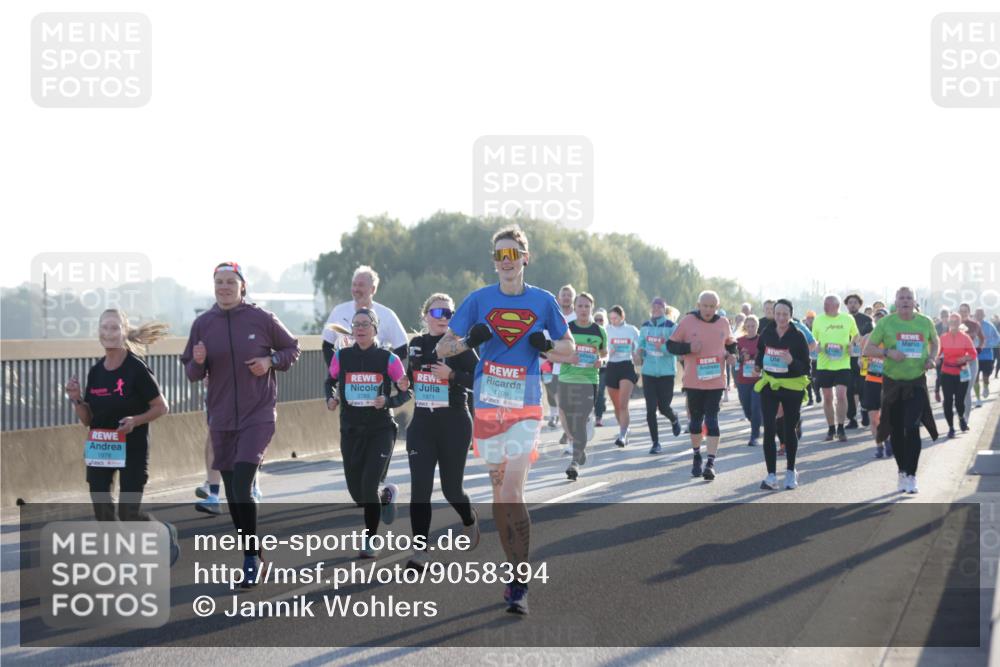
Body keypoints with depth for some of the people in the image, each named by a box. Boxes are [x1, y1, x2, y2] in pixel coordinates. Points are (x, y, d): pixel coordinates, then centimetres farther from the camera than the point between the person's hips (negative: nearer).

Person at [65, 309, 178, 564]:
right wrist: (76, 400, -9)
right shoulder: (95, 371, 4)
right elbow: (87, 420, 9)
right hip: (99, 448, 5)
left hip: (132, 449, -5)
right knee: (102, 512, 1)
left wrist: (136, 420, -23)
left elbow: (161, 407, -8)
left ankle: (166, 533, 26)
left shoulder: (136, 369, -13)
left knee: (129, 513, -3)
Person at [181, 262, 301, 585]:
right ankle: (251, 556, 23)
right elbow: (192, 373, 11)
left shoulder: (262, 319, -3)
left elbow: (291, 349, 10)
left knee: (241, 488, -17)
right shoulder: (203, 324, 4)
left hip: (257, 415, -4)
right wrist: (198, 362, -12)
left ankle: (251, 555, -5)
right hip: (221, 418, 4)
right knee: (232, 494, 8)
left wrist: (271, 361, -8)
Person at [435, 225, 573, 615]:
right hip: (487, 406, 2)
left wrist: (549, 344, -10)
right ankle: (516, 570, 20)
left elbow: (569, 347, 12)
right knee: (499, 493, 8)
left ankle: (519, 586, -9)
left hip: (524, 407, -2)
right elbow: (442, 349, 6)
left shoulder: (543, 301, 3)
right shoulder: (480, 300, 3)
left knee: (512, 494, -14)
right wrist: (469, 341, -14)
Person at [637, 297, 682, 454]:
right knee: (650, 409, -2)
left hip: (666, 372, -3)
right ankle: (655, 443, 8)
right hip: (648, 372, 3)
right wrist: (641, 353, -4)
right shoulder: (645, 326, 7)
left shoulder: (671, 326, -7)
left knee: (663, 407, 0)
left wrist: (662, 348, -30)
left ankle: (674, 420, 38)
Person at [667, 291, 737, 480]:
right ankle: (696, 456, 31)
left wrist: (731, 354, -1)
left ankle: (711, 462, -10)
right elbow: (671, 345, 0)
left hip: (716, 381, 0)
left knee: (712, 419, -8)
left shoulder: (723, 323, 4)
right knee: (696, 419, 12)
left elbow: (730, 343, 21)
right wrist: (688, 347, -18)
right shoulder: (687, 321, -4)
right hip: (693, 381, 0)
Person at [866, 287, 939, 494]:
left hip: (917, 382, -1)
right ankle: (902, 473, 24)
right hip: (893, 382, 1)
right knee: (896, 431, 7)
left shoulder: (925, 322, 2)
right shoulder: (886, 323, -3)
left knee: (912, 427, -15)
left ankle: (911, 475, -10)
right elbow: (868, 349, -1)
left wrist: (932, 358, 0)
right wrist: (888, 352, -19)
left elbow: (935, 342, 21)